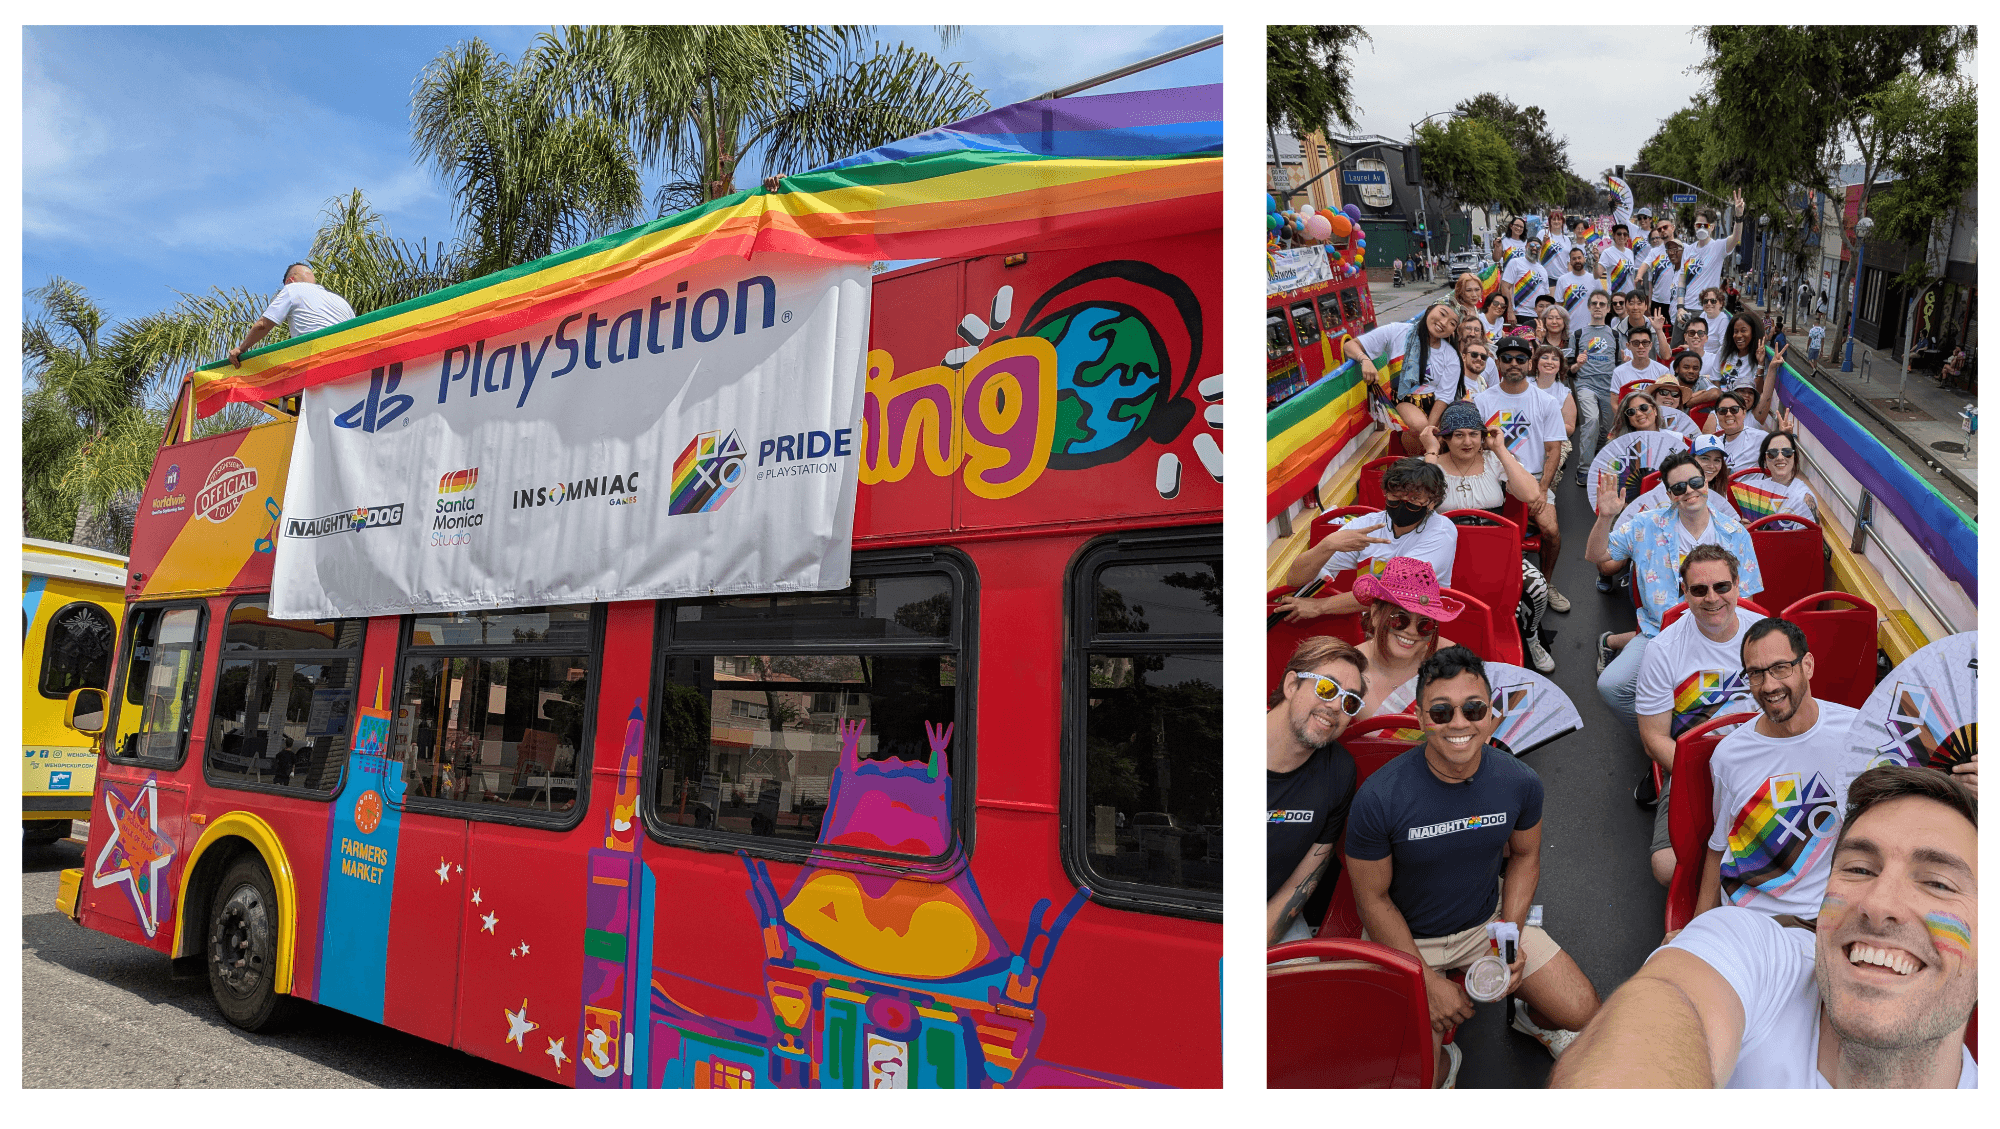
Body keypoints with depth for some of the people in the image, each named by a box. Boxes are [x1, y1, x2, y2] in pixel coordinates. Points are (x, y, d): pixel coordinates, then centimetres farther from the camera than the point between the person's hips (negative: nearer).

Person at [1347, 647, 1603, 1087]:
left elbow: (1524, 855, 6)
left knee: (1582, 1012, -5)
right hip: (1404, 938, -4)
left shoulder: (1520, 783, -14)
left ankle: (1534, 1017, 31)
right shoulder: (1378, 798, -27)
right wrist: (1429, 982, -15)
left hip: (1488, 922, 4)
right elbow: (1373, 899, -15)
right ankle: (1443, 1061, 19)